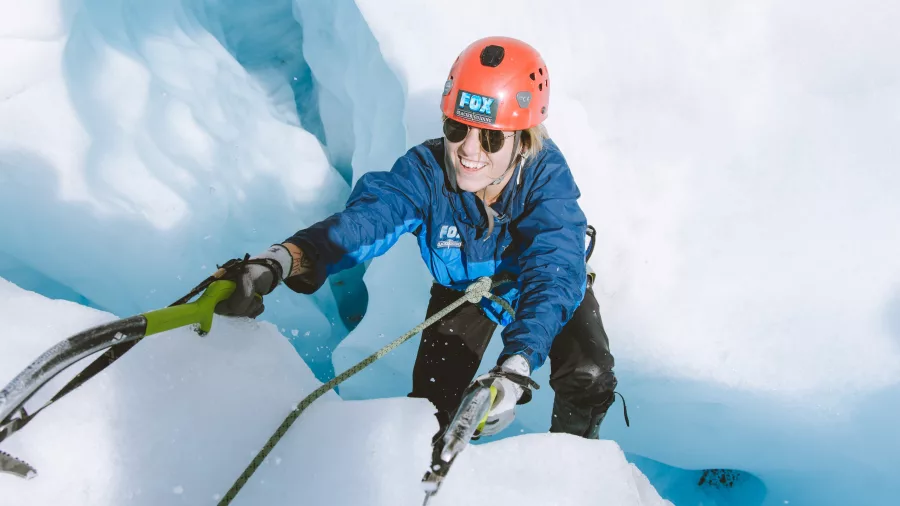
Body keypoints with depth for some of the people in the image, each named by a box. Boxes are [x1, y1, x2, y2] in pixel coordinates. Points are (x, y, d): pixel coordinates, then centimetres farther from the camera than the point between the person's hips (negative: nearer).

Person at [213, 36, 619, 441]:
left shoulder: (547, 174, -38)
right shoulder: (428, 170, -34)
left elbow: (554, 273, -49)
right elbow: (367, 218, -51)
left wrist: (515, 368, -67)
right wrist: (282, 259, -73)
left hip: (535, 281, -1)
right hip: (463, 285, 1)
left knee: (587, 376, -17)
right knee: (431, 403, -7)